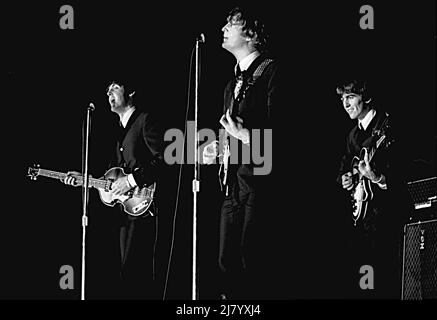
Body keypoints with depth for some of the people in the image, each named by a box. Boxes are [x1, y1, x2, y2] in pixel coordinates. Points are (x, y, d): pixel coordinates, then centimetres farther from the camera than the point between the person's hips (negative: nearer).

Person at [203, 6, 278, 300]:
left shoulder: (270, 71, -4)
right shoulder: (234, 84, 22)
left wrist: (246, 135, -20)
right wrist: (219, 149, 11)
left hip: (258, 182, -9)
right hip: (233, 185, 9)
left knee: (251, 263, -10)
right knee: (228, 264, 7)